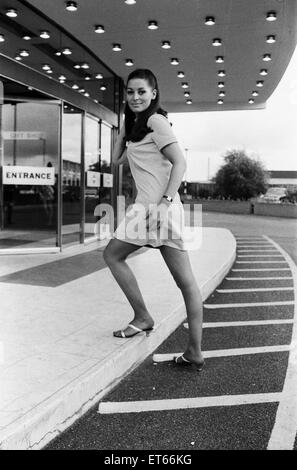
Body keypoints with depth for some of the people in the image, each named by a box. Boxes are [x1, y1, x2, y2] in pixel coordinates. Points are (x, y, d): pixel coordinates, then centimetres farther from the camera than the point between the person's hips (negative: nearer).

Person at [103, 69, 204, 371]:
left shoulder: (155, 121, -5)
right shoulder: (136, 124, 22)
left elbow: (179, 162, -14)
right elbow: (116, 159, 23)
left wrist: (165, 200, -21)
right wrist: (125, 126, 19)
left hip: (159, 207, -10)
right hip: (146, 208, 10)